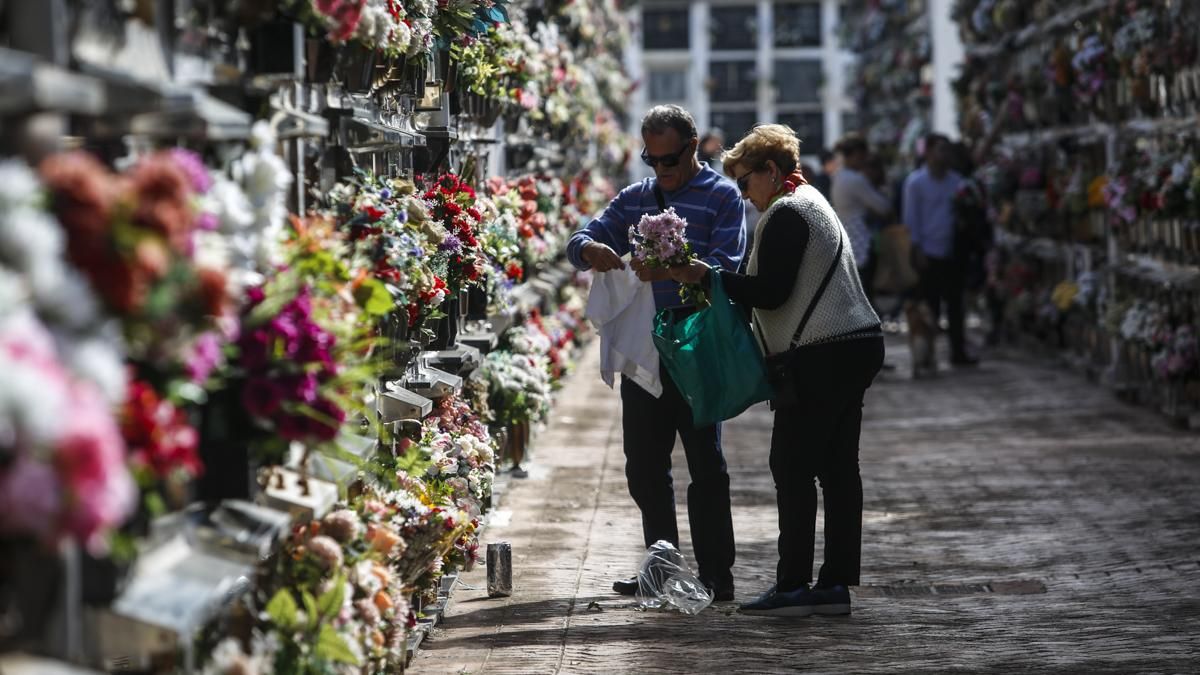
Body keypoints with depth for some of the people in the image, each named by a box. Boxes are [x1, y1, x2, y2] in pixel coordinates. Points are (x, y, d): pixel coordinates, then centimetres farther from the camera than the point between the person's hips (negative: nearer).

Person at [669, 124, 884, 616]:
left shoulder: (785, 214, -10)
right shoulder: (814, 204, 22)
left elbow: (770, 292, -16)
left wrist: (707, 277, -10)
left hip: (819, 357, -10)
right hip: (856, 348, 10)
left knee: (792, 468, -6)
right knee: (837, 468, 9)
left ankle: (793, 585, -7)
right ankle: (835, 584, 11)